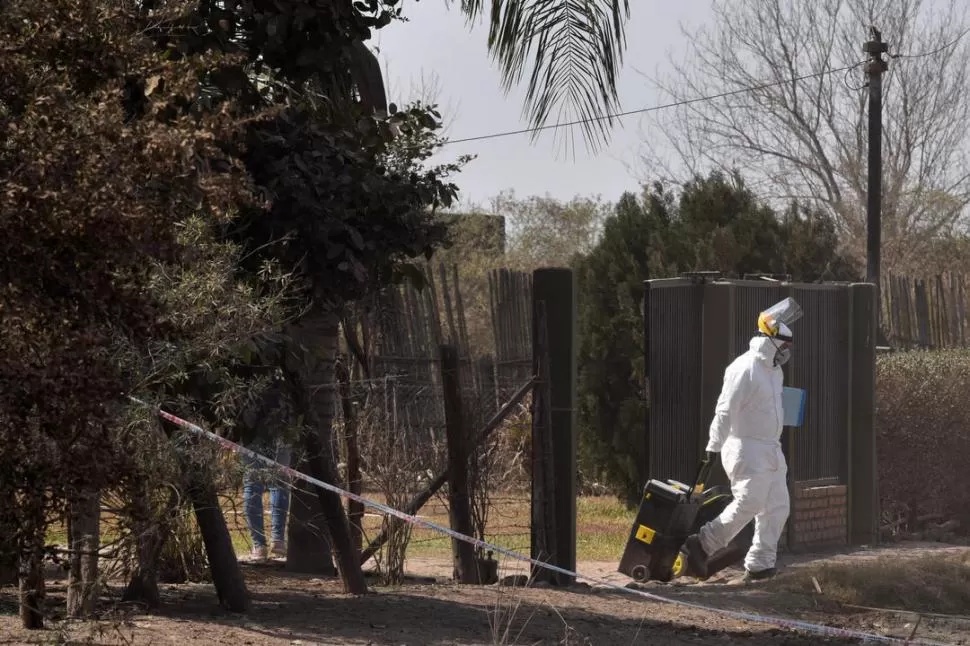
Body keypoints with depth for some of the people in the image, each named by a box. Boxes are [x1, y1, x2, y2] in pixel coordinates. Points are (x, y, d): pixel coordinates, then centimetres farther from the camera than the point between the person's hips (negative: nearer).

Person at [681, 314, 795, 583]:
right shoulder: (744, 369, -16)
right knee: (748, 503, -14)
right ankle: (701, 544, -1)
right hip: (746, 449, -9)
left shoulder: (774, 371, 14)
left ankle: (759, 564, 9)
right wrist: (714, 446, -23)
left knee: (777, 507, 4)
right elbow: (725, 410, -19)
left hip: (770, 449, 10)